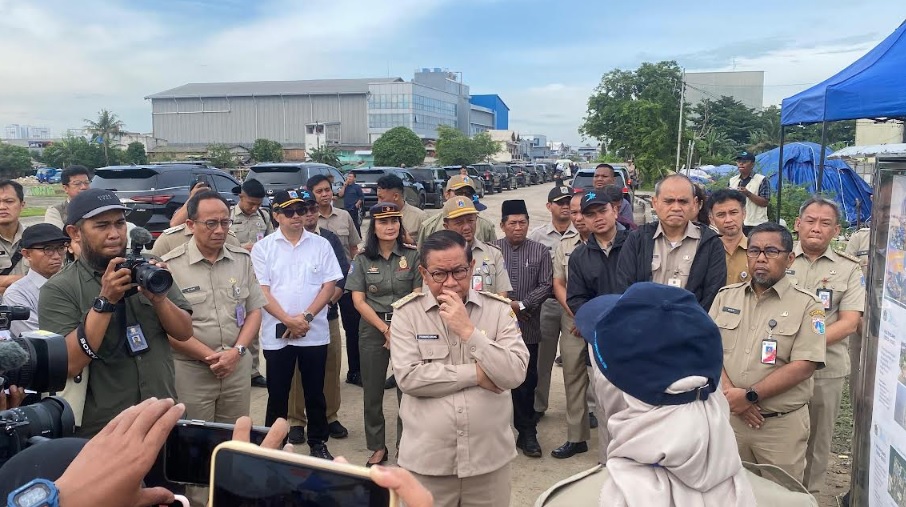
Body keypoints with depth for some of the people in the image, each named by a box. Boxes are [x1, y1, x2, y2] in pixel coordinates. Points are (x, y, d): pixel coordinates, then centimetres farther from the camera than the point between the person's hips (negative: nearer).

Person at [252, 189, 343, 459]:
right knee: (277, 395, 9)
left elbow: (329, 285, -1)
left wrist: (306, 316, -12)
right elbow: (262, 291, -5)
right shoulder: (263, 247, 1)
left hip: (315, 333, 1)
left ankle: (318, 442, 25)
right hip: (277, 334, -1)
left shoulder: (320, 245, 3)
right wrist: (288, 320, -15)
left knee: (315, 392, 11)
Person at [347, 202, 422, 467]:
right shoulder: (363, 259, 2)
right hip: (373, 329, 1)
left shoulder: (412, 256, 0)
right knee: (372, 392, 8)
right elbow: (358, 301, -2)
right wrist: (385, 329, -11)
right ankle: (377, 447, 24)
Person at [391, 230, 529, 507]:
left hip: (489, 456, 1)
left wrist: (468, 331, -19)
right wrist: (476, 374, -13)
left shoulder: (498, 309, -2)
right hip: (427, 459, -1)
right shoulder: (407, 312, -4)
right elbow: (408, 377, -15)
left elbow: (515, 374, -12)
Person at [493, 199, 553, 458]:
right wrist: (504, 305, -9)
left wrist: (521, 304, -11)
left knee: (527, 381, 7)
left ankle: (527, 433, 18)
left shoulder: (540, 251, 4)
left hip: (528, 328, 0)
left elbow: (546, 286, -1)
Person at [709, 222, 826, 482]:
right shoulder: (726, 296, 6)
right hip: (728, 416, 3)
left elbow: (803, 366, -14)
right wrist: (730, 393, -14)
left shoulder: (806, 304, -6)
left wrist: (749, 396, -17)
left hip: (782, 424, -3)